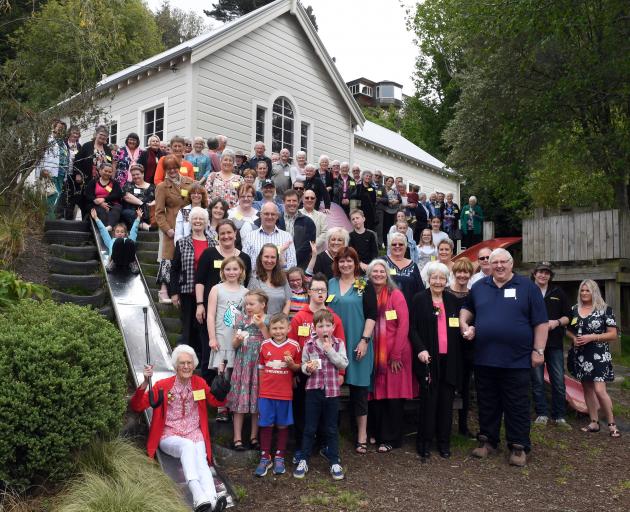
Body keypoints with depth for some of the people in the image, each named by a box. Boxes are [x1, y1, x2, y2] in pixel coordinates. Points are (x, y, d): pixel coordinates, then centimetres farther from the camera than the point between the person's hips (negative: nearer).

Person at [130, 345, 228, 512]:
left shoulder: (199, 383, 9)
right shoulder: (163, 385, 0)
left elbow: (218, 401, 11)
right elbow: (137, 407, -5)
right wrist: (145, 382, -20)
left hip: (195, 435, 3)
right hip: (170, 436, -2)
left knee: (201, 461, -29)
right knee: (188, 445, -36)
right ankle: (200, 498, -51)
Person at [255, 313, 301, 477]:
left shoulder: (294, 346, -4)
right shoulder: (265, 345, 1)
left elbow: (298, 368, 5)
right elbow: (261, 368, 10)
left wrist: (291, 364, -16)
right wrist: (260, 386, 7)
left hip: (285, 393, -1)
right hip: (266, 393, 1)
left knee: (282, 426, 10)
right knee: (265, 426, 6)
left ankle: (279, 458, 23)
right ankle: (265, 458, 18)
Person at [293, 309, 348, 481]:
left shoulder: (339, 344, 0)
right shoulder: (309, 344, -1)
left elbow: (343, 364, -9)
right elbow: (303, 365, 3)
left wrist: (330, 350, -17)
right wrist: (307, 368, -18)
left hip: (332, 390, 0)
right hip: (313, 389, 0)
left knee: (331, 429, 9)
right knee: (309, 428, 8)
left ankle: (334, 462, 19)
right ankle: (303, 460, 18)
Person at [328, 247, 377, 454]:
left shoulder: (365, 286, 0)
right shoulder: (329, 284, 9)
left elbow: (371, 315, -4)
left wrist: (364, 340, -11)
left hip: (357, 343, -3)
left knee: (358, 387, 3)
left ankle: (362, 434, 12)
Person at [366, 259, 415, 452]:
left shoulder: (396, 295, -5)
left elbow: (403, 325, -10)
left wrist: (396, 354, -13)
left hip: (394, 354, -3)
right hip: (374, 353, 4)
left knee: (393, 395, 2)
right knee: (374, 394, 7)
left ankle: (390, 439, 13)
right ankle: (375, 433, 23)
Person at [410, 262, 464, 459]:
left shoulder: (453, 301, 12)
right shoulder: (419, 299, 0)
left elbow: (457, 330, 15)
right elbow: (412, 328, -5)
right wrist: (420, 349, -16)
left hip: (449, 359, 4)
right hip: (428, 358, -3)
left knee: (446, 401, 7)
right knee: (428, 400, -1)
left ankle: (444, 442, 19)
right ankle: (424, 441, 13)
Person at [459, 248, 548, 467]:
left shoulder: (527, 287, -1)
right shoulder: (479, 287, 9)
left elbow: (541, 322, -3)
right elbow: (467, 308, 24)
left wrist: (538, 350, -7)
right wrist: (464, 325, 5)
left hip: (516, 360, -3)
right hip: (484, 359, 4)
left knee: (517, 406, 5)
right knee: (487, 404, 14)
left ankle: (519, 447, 17)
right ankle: (487, 440, 27)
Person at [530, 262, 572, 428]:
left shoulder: (558, 293, 9)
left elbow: (568, 316, 11)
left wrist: (557, 322, -8)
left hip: (555, 343, 2)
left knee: (559, 381, 2)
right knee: (537, 381, 3)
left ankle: (559, 416, 12)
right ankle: (542, 414, 13)